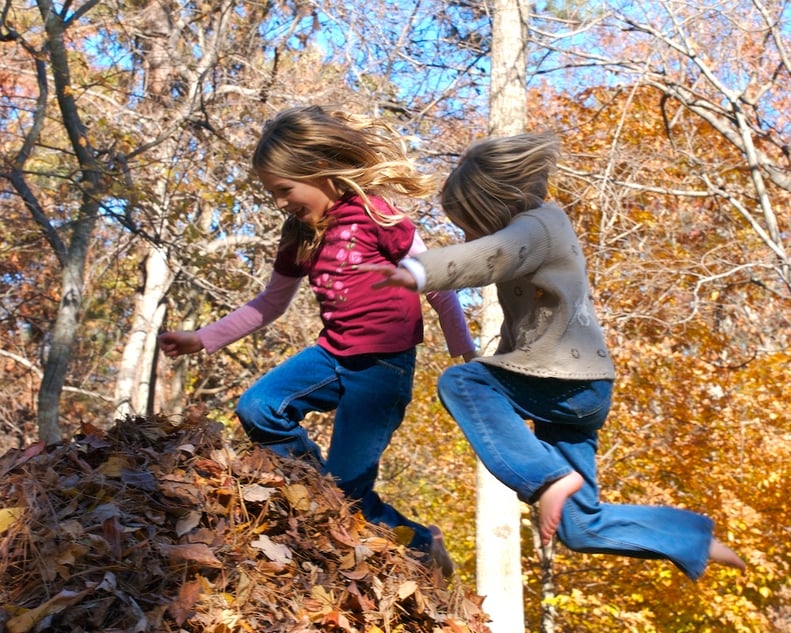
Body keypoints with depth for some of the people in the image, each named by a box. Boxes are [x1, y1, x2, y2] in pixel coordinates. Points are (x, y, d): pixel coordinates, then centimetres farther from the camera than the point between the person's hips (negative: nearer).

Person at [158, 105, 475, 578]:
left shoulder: (375, 215, -14)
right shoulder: (300, 235, 7)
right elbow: (271, 304, 19)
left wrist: (466, 356, -3)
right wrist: (202, 340, 13)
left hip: (384, 365, -6)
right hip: (334, 356, 7)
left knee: (347, 486, -5)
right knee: (258, 410, -16)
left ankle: (418, 544, 21)